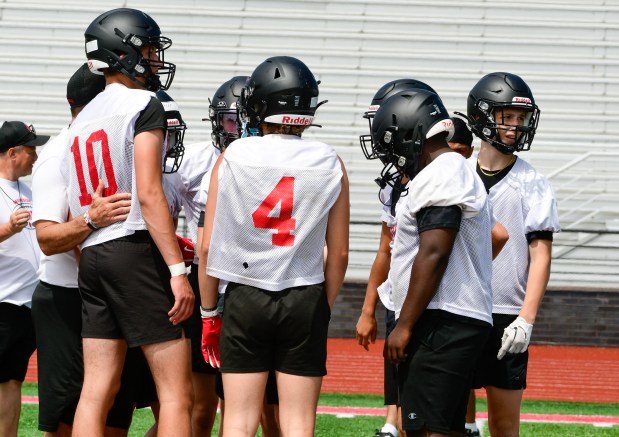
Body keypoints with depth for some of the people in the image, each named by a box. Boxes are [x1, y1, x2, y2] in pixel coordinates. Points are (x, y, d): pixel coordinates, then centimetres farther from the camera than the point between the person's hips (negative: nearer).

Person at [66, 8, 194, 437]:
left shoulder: (83, 120, 18)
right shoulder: (143, 105, -6)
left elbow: (79, 212, 16)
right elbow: (149, 195, -15)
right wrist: (178, 269, -16)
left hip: (92, 256, 8)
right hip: (135, 252, -8)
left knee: (97, 390, 6)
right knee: (177, 391, -5)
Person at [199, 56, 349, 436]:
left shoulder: (232, 159, -4)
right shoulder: (329, 165, -1)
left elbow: (209, 247, -2)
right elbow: (338, 254, 2)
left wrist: (209, 312, 9)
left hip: (245, 300, 0)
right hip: (305, 299, 1)